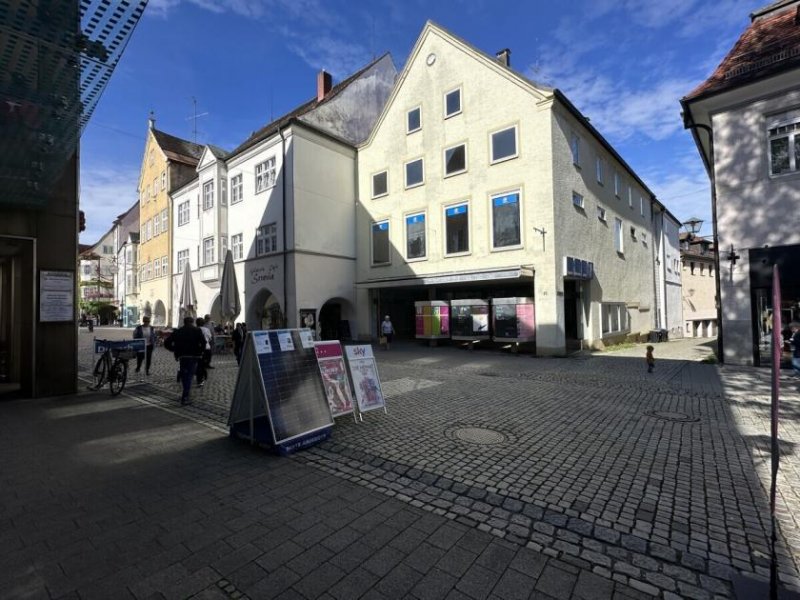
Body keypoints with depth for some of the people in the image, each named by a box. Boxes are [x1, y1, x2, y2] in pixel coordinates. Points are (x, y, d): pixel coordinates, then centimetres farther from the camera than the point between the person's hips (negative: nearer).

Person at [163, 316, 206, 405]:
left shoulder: (177, 331, 11)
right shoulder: (197, 331, 2)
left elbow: (167, 343, 4)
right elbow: (203, 342, -15)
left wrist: (175, 350, 13)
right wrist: (200, 352, -3)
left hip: (182, 356, 3)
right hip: (193, 356, -3)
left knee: (184, 375, 18)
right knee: (189, 375, 1)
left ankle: (186, 394, 30)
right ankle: (185, 397, -6)